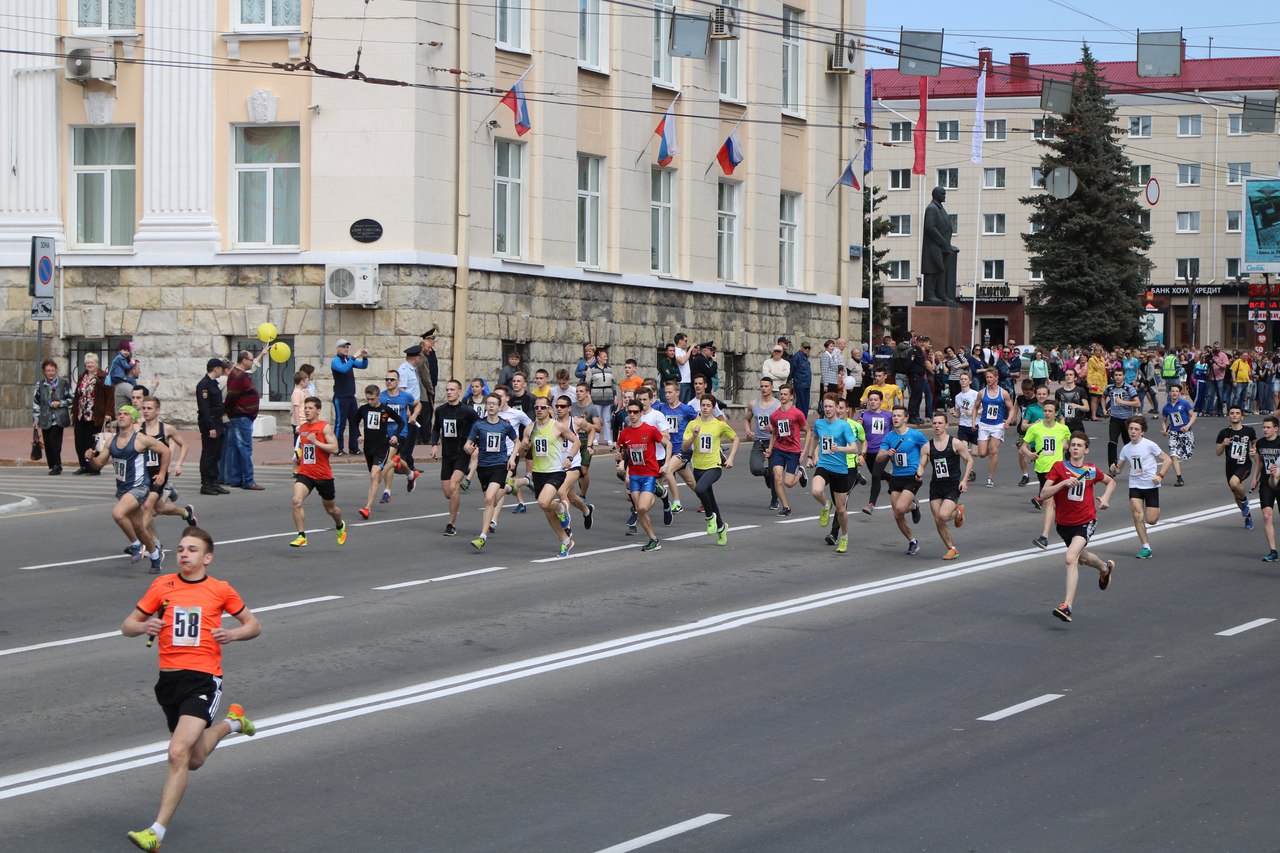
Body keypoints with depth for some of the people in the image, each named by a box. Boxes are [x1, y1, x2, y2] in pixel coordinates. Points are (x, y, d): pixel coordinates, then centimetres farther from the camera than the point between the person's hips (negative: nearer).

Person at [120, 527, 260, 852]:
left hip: (203, 679, -4)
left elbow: (253, 624, 13)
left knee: (178, 753, -22)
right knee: (195, 760, 19)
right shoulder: (162, 585, 7)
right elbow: (127, 626, 11)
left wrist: (233, 634, -8)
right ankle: (231, 722, 50)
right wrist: (143, 626, -12)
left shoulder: (221, 590, 1)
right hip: (169, 679, 4)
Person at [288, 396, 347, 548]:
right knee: (297, 501, -22)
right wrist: (299, 457, 13)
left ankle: (340, 526, 48)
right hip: (304, 473, 3)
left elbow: (334, 448, -19)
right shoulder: (301, 428, 8)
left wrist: (316, 442, -25)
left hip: (323, 474, -3)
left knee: (330, 508, 15)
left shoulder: (325, 427, -10)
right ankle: (301, 536, -18)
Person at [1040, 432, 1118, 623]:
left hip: (1086, 521, -3)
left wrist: (1105, 497, 2)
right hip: (1064, 523, 3)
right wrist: (1063, 483, -28)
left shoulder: (1092, 470, -1)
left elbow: (1111, 481, 20)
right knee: (1082, 558, 23)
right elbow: (1044, 494, -14)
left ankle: (1067, 606, -26)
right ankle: (1105, 567, 59)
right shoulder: (1059, 467, -6)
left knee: (1071, 558, -24)